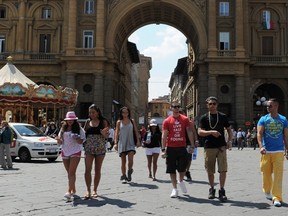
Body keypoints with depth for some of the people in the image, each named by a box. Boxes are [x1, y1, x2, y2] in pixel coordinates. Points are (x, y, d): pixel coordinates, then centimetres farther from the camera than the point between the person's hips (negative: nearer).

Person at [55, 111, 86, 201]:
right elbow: (60, 143, 12)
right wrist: (58, 139, -10)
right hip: (65, 152, 5)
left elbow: (81, 142, -5)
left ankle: (69, 191, -17)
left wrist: (76, 138, -25)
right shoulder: (63, 129, 11)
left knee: (71, 173, -13)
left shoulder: (78, 129, -3)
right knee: (69, 173, 11)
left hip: (75, 152, -5)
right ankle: (73, 190, 23)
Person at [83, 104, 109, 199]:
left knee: (97, 170, 6)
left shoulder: (103, 121, 2)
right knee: (88, 169, -10)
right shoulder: (87, 122, 9)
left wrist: (104, 133, -22)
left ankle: (95, 190, 18)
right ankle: (88, 190, -4)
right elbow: (84, 134, 13)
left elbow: (107, 135, -1)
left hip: (100, 148, -1)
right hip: (88, 148, 1)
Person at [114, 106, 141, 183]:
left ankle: (129, 172, 11)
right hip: (122, 143, 1)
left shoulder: (132, 121, 7)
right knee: (123, 161, 4)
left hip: (130, 143, 0)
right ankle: (123, 176, 13)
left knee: (130, 159, -14)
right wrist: (115, 143, -3)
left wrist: (138, 141, 2)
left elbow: (136, 131, 9)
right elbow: (116, 133, 4)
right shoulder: (119, 122, 6)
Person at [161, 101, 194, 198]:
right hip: (171, 148, 0)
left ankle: (181, 181, 32)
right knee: (172, 170, 5)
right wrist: (163, 150, -7)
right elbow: (164, 136, -1)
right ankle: (175, 189, 16)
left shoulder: (185, 119, 3)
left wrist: (192, 146, -1)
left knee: (183, 168, 2)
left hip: (182, 148, 1)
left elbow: (189, 133, 5)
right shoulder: (167, 121, 0)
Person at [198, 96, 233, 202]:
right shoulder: (204, 117, 4)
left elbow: (229, 130, 16)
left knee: (223, 169, -7)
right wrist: (211, 132, -21)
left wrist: (229, 141, 0)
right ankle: (212, 189, 25)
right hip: (209, 147, 0)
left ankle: (222, 190, 2)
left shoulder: (223, 116, 8)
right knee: (210, 171, 8)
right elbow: (200, 132, -5)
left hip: (221, 146, 0)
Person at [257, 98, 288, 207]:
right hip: (266, 151, 1)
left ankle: (277, 198, -3)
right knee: (266, 173, 9)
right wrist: (261, 146, -23)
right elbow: (259, 134, -7)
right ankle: (267, 191, 34)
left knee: (278, 175, -6)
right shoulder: (263, 119, 2)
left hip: (279, 151, 0)